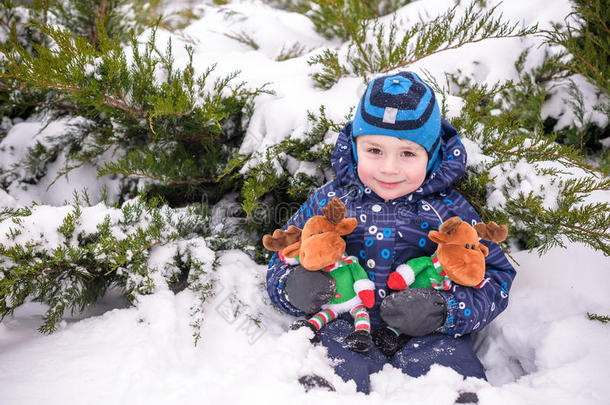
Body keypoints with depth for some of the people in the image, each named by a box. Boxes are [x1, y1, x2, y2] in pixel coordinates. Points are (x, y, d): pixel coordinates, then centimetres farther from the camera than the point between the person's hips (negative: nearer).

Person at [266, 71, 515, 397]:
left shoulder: (447, 209, 7)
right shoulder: (329, 201, 10)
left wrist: (443, 311, -14)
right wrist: (292, 287, -8)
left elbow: (495, 278, 4)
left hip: (426, 335, 1)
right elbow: (282, 262, 16)